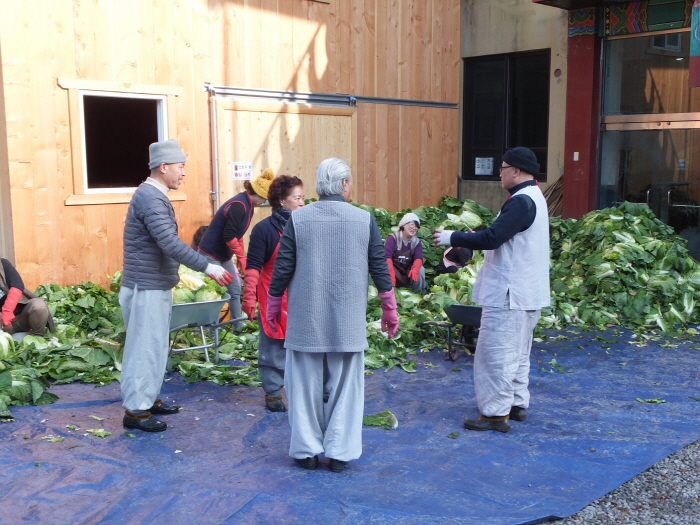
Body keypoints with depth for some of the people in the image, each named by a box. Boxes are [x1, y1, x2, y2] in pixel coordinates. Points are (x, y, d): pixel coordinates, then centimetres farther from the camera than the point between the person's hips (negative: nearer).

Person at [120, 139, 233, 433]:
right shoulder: (150, 198, -19)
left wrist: (204, 266, 21)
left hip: (156, 287, 10)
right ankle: (135, 411, 6)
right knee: (144, 348, -2)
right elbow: (170, 243, -28)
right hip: (146, 288, -10)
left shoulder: (154, 196, 13)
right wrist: (207, 267, -28)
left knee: (155, 347, 17)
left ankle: (148, 399, 29)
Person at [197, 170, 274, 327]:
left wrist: (241, 256, 10)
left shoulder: (247, 204, 6)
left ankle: (238, 327, 20)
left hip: (223, 255, 10)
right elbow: (228, 236, -26)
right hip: (211, 254, -10)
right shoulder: (239, 206, -24)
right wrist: (241, 256, -17)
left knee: (235, 290, 12)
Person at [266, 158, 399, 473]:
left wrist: (273, 306, 11)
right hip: (348, 323, 0)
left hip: (305, 320, 0)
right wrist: (389, 310, 12)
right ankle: (340, 452, 15)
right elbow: (379, 268, 2)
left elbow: (282, 268, -2)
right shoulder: (365, 220, -2)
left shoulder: (298, 219, -4)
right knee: (344, 387, 10)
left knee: (306, 385, 10)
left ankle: (306, 450, 18)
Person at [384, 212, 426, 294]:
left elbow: (419, 258, -17)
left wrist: (415, 269, -42)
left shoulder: (417, 241, -1)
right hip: (393, 268, -4)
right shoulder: (393, 238, -15)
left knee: (420, 269, -24)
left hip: (408, 271, 4)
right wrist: (391, 272, -47)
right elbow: (387, 257, -28)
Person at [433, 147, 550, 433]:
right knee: (517, 353, 19)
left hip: (509, 294, -11)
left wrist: (451, 237, -16)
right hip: (525, 292, 11)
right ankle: (517, 404, 29)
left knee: (496, 352, -4)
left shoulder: (521, 201, -20)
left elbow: (492, 238, -26)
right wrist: (465, 239, 12)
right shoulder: (533, 197, 14)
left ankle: (496, 413, 2)